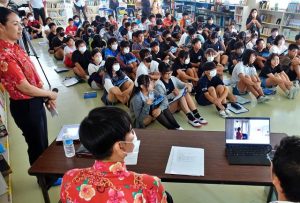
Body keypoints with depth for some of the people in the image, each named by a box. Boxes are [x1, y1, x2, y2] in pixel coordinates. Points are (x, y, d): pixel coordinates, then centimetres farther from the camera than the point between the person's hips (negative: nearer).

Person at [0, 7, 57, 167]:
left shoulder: (14, 47, 5)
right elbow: (25, 88, -24)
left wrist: (46, 98, 5)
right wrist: (49, 94, -9)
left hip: (35, 102, 9)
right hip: (25, 106, -9)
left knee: (43, 144, 23)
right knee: (37, 147, 11)